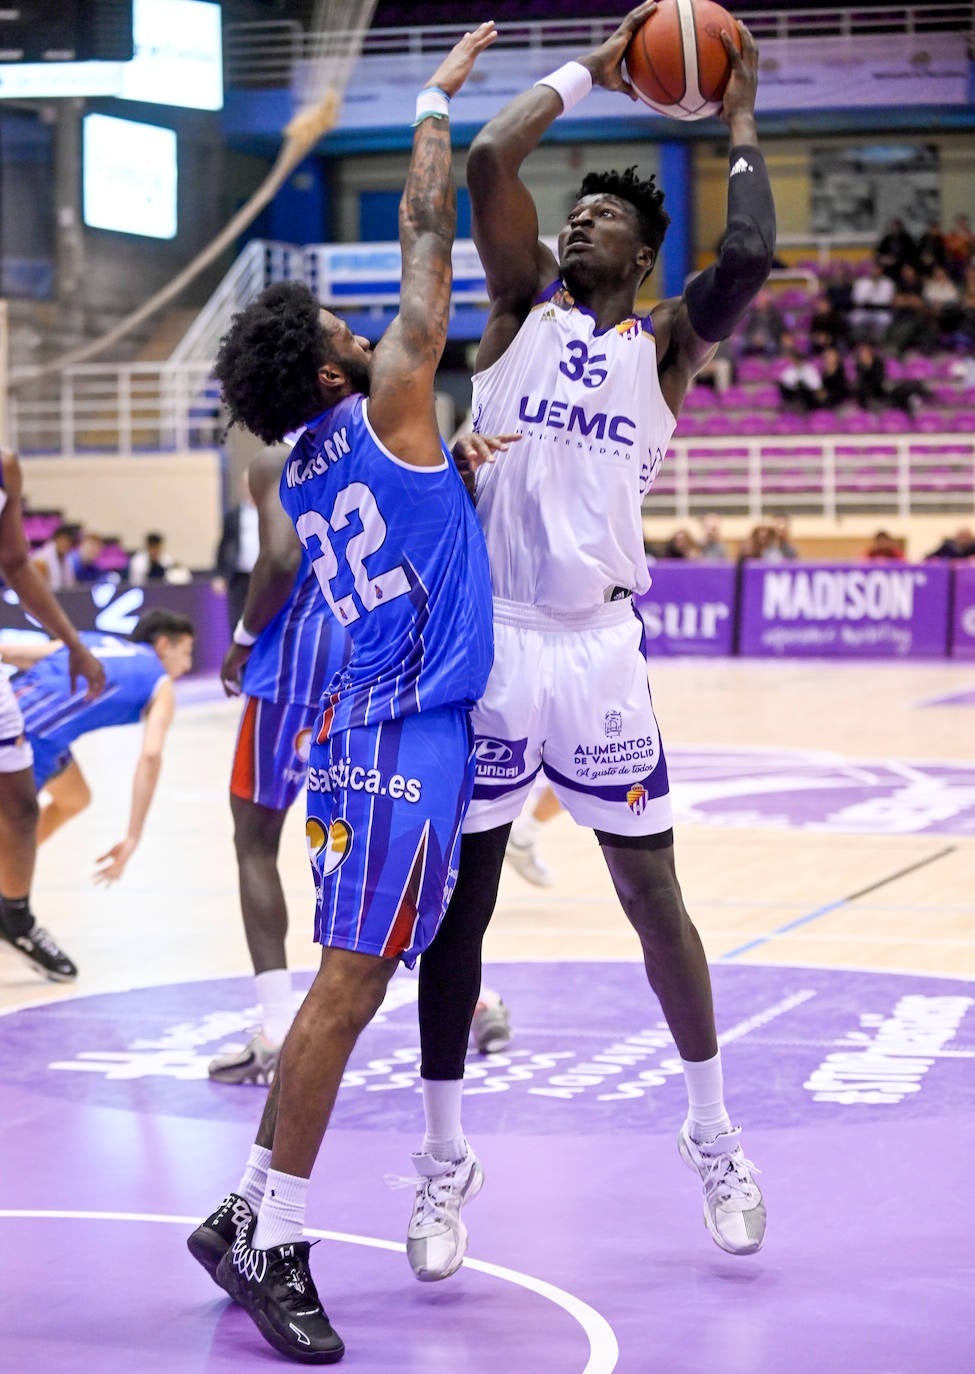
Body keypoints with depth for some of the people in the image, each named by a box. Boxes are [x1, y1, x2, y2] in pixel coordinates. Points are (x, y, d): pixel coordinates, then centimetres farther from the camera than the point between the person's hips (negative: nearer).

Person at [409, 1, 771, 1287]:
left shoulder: (663, 344, 7)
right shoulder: (525, 304, 8)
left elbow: (750, 256, -13)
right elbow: (486, 161, -6)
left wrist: (740, 127, 0)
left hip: (598, 648, 0)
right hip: (489, 642, 0)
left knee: (655, 898, 6)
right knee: (458, 904, 4)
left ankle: (714, 1138, 23)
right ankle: (445, 1167, 15)